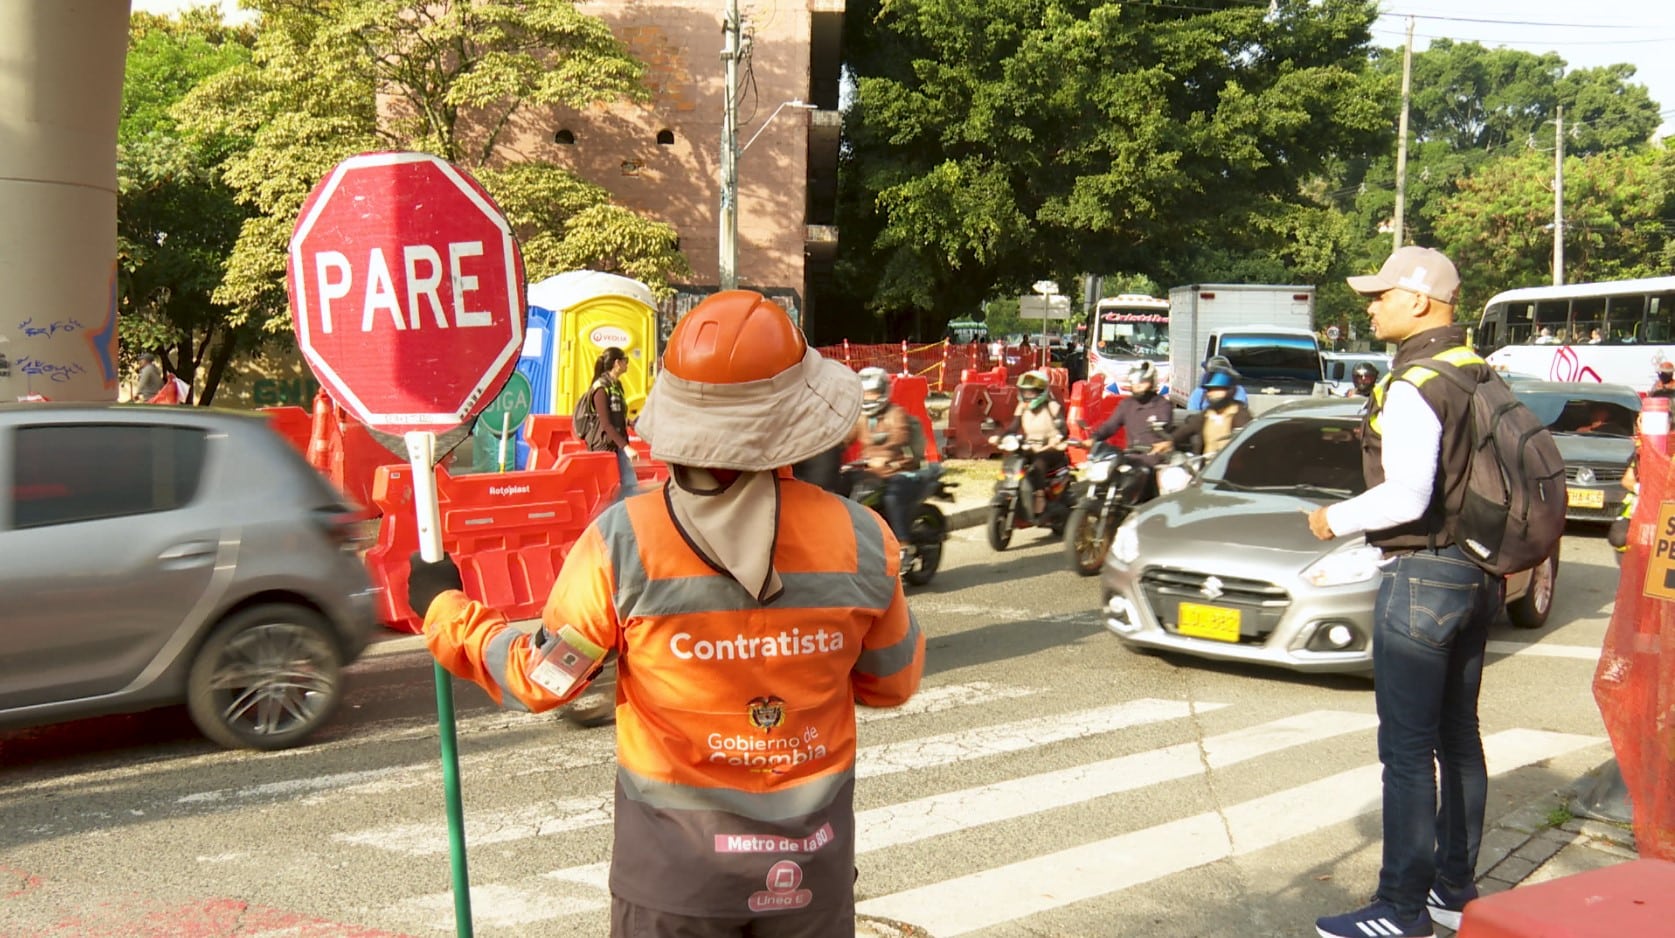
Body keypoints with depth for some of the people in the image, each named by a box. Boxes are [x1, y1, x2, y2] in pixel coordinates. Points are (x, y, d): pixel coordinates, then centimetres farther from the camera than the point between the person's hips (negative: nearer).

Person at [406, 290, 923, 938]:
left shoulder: (622, 542, -19)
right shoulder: (859, 539, -14)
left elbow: (538, 682, -7)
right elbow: (894, 683, 1)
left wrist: (445, 609, 9)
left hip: (674, 860, -1)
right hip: (813, 860, 1)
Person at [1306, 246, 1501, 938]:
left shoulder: (1414, 387, -18)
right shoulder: (1482, 375, 10)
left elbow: (1405, 497, -26)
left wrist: (1335, 519, -11)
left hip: (1422, 575, -10)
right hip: (1480, 573, 10)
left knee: (1408, 747, -4)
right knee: (1458, 737, 16)